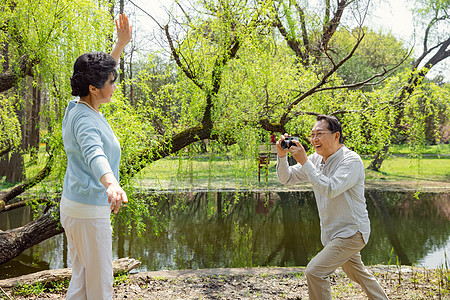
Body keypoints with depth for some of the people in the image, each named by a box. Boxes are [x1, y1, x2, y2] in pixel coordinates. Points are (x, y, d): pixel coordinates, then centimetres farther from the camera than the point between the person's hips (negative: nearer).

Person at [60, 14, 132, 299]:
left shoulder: (76, 107, 6)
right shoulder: (86, 121, -23)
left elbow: (101, 74, 22)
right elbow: (94, 154, -44)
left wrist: (121, 43, 19)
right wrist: (111, 183, -63)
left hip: (72, 206, 10)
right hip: (89, 212, -10)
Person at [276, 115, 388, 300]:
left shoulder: (352, 161, -20)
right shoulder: (316, 160, 1)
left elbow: (330, 189, -34)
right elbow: (286, 178, 3)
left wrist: (304, 161, -32)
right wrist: (282, 156, -16)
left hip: (351, 233, -8)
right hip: (332, 234, 8)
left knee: (314, 271, -16)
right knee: (357, 274, 24)